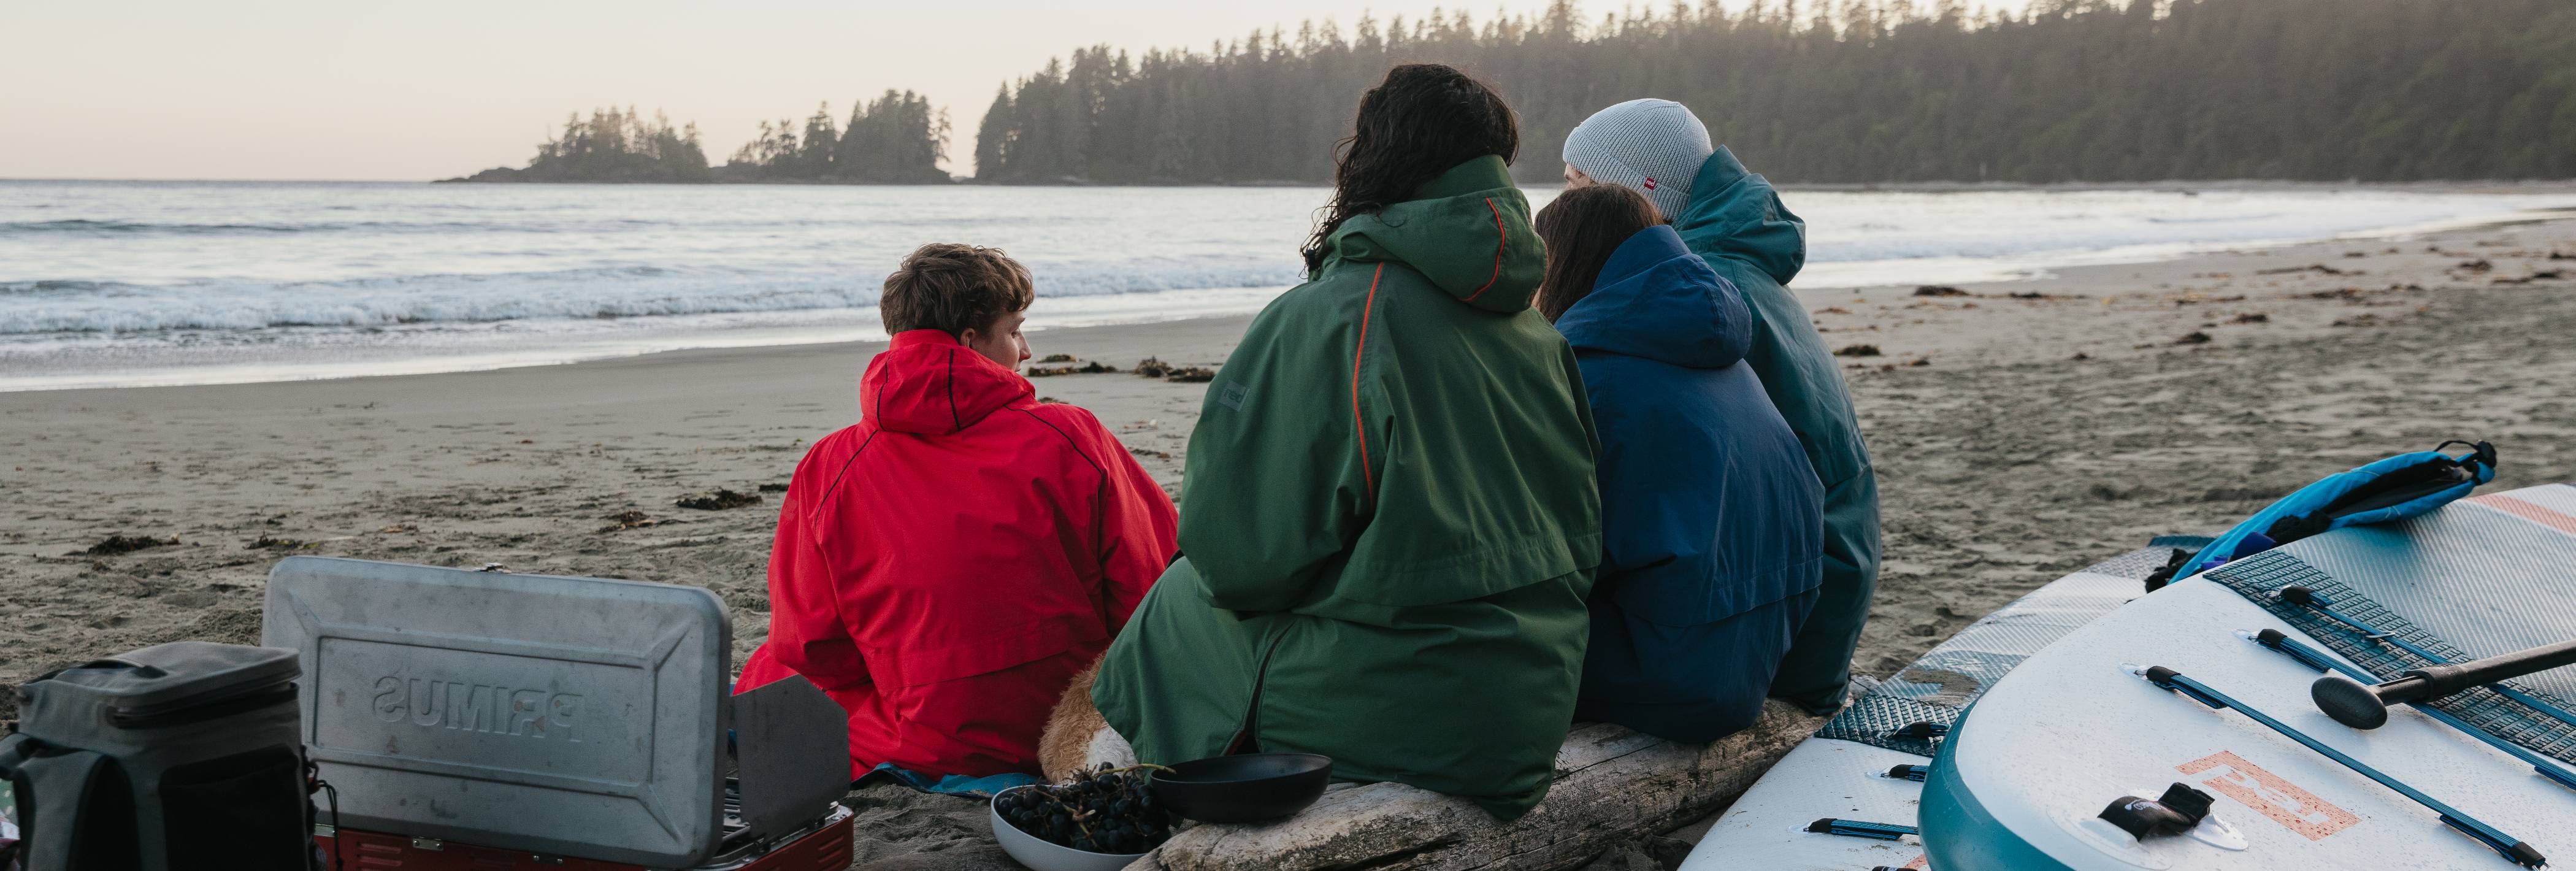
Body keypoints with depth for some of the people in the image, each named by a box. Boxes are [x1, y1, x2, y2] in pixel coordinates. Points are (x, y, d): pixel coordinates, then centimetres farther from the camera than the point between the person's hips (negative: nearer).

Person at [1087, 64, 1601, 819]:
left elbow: (1243, 555, -19)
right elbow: (1581, 537, 8)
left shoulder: (1326, 320, -18)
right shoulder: (1539, 335, 3)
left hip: (1379, 721, -7)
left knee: (1178, 607, 16)